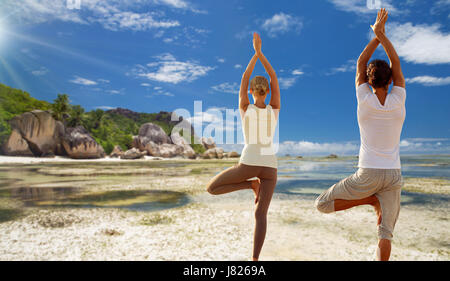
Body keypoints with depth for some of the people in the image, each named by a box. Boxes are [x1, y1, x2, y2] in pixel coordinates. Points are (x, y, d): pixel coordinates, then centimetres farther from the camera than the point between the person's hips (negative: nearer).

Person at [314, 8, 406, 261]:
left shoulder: (365, 100, -9)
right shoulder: (398, 100, -5)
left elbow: (360, 63, 5)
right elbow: (396, 63, 7)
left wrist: (377, 35, 11)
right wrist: (381, 32, 6)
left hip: (368, 175, -3)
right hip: (393, 175, 4)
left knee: (322, 204, 9)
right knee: (386, 232, 12)